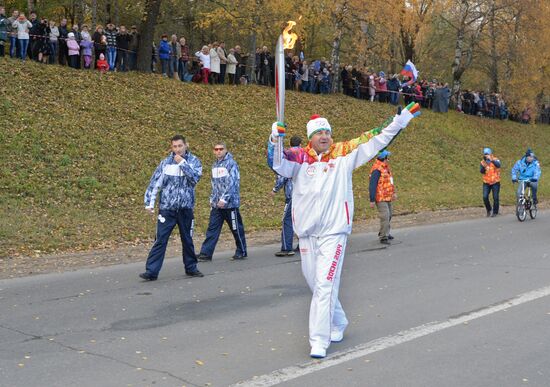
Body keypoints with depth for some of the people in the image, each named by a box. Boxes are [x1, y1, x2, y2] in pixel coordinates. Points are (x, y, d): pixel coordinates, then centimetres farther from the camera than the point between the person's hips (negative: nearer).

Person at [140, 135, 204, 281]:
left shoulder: (194, 161, 2)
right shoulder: (166, 163, 2)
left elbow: (195, 178, -14)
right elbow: (155, 183, 0)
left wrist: (182, 163, -16)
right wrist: (149, 203, -7)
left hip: (185, 208, 1)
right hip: (167, 208, -1)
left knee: (187, 239, 14)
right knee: (160, 240, -5)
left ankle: (191, 268, 29)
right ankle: (151, 271, -4)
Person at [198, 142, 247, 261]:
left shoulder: (231, 163, -10)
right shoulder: (215, 165, 14)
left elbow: (232, 183, -17)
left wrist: (224, 199, -21)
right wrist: (212, 198, 14)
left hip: (230, 203, -7)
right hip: (216, 204, 7)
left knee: (236, 229, 5)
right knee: (212, 228, 2)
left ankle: (241, 252, 18)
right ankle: (206, 253, 3)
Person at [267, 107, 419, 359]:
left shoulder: (343, 154, 2)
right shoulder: (299, 158, 4)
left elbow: (374, 141, 2)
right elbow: (278, 165, -11)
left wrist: (400, 121, -4)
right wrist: (275, 139, -26)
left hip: (334, 232, -3)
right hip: (306, 232, 3)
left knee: (325, 286, -11)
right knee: (315, 283, 16)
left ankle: (319, 341, -8)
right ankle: (337, 323, 39)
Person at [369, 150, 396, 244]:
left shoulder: (386, 167, 9)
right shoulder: (377, 170, -22)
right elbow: (372, 185, -23)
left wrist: (393, 192, 23)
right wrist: (372, 200, -23)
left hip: (387, 197, 10)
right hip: (381, 198, -10)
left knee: (389, 215, 20)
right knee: (385, 216, -12)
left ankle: (385, 233, 37)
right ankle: (383, 237, -4)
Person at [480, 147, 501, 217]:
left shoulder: (495, 160, -7)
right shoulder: (483, 162, 2)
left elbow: (498, 165, -30)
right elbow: (481, 171, -11)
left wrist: (491, 160, -45)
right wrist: (483, 166, -31)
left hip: (495, 182, -2)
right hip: (486, 183, 2)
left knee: (495, 198, 1)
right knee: (485, 197, -9)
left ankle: (495, 212, 17)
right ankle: (489, 209, 14)